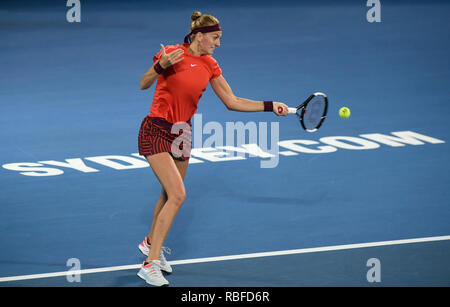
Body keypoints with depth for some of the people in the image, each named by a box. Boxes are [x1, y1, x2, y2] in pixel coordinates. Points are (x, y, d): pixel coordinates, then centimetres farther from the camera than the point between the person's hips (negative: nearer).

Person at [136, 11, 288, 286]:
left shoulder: (210, 66, 5)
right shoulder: (173, 53, -13)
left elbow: (232, 101, 8)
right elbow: (144, 84, -13)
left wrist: (270, 106, 2)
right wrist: (161, 66, -31)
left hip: (182, 133, 7)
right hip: (156, 131, -7)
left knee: (170, 195, 16)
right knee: (177, 195, -18)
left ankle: (151, 243, 43)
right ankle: (150, 264, -15)